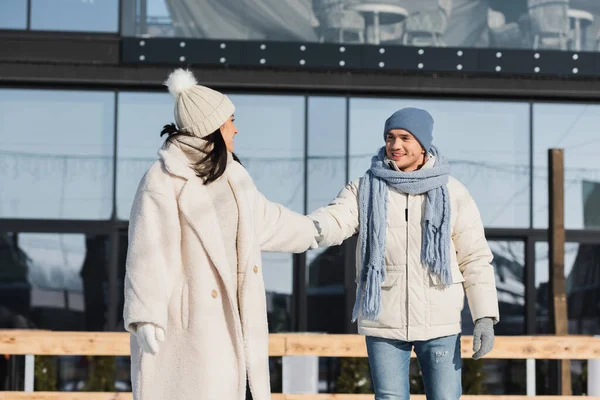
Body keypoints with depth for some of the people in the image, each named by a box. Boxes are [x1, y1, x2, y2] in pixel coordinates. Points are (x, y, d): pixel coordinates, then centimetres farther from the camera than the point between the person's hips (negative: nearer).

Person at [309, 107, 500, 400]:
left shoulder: (452, 193, 1)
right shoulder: (365, 189, 1)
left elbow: (475, 258, 2)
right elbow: (335, 220, -18)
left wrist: (485, 316, -7)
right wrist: (313, 227, -43)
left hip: (439, 323, 0)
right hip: (383, 322, 0)